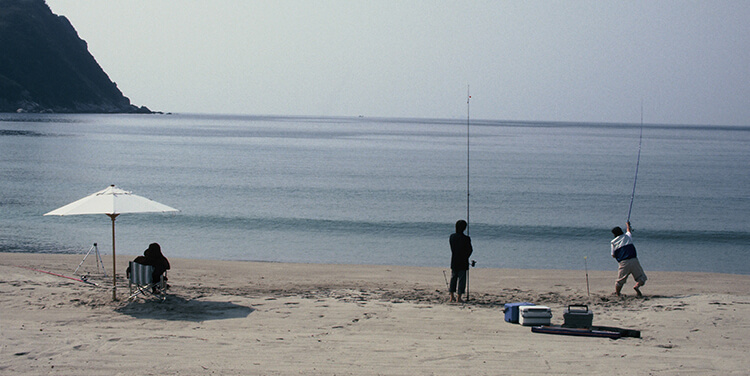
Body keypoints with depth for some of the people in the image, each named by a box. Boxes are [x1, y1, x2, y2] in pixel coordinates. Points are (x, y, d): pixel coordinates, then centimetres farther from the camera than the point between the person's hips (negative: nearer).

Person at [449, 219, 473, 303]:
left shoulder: (452, 236, -2)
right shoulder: (466, 239, -15)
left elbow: (452, 248, 7)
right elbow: (470, 250, -8)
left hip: (453, 261, 4)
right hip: (463, 262, -4)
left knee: (453, 278, 14)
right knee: (461, 279, 3)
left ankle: (452, 296, 17)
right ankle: (459, 297, 2)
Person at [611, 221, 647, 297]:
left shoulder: (614, 242, 9)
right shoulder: (627, 236, 12)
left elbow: (613, 255, 14)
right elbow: (629, 231, 37)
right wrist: (628, 225, 58)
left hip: (623, 263, 0)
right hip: (633, 260, 0)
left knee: (620, 281, 12)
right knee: (641, 278, 5)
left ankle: (617, 294, 8)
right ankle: (637, 286, -21)